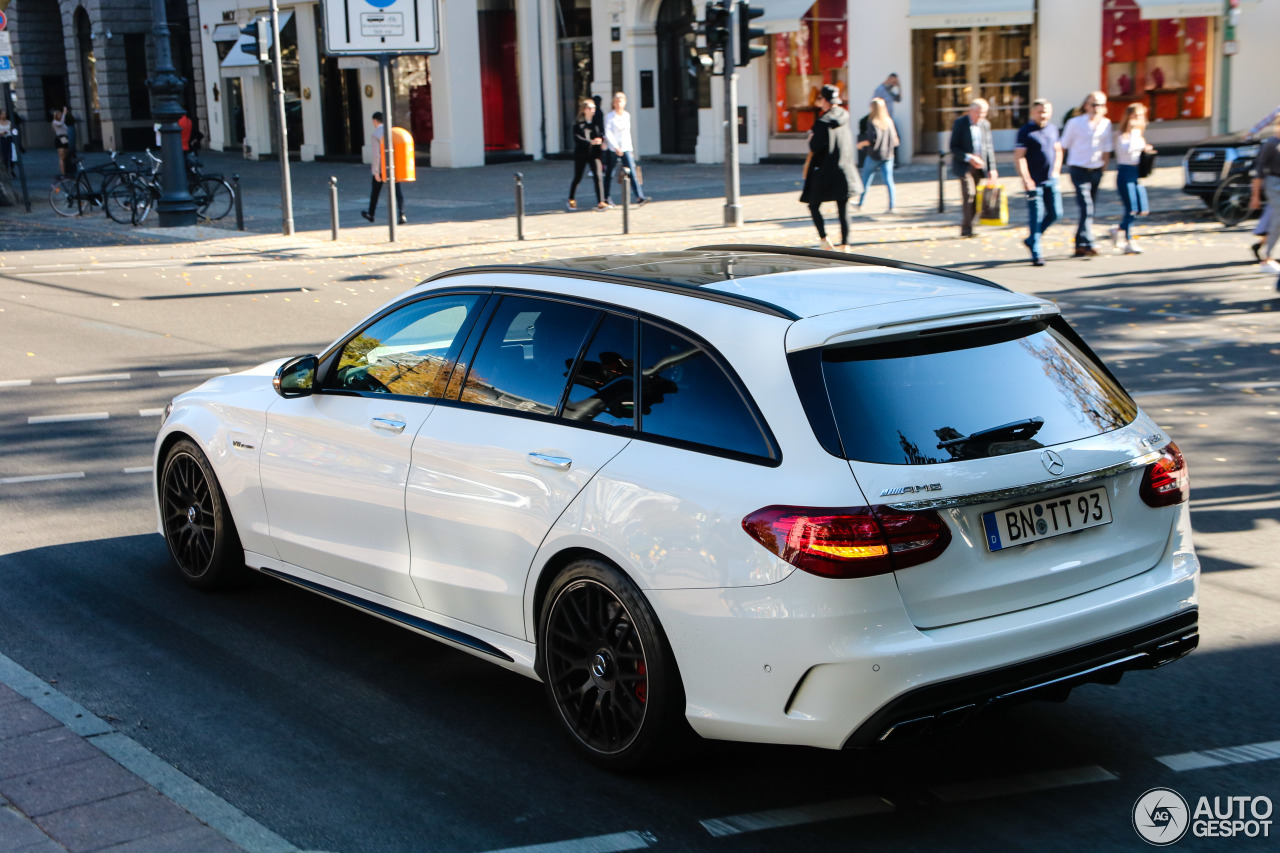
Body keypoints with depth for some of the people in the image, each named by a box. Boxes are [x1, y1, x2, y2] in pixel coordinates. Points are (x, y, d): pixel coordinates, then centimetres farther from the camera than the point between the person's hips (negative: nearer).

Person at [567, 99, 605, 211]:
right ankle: (571, 200, 28)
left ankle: (600, 202, -11)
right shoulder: (578, 124, -4)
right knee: (577, 178, 8)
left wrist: (602, 141, -7)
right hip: (581, 154, -2)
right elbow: (577, 138, -14)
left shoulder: (596, 122, 7)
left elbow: (601, 135, 15)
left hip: (594, 153, 2)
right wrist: (591, 142, -25)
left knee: (598, 176, -11)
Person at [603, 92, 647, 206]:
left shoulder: (627, 115, 10)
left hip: (626, 148, 4)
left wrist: (630, 148, 19)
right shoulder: (609, 116, -5)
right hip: (612, 149, -3)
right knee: (609, 174, 6)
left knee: (632, 172, -8)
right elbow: (608, 133, -13)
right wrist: (616, 147, -24)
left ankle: (639, 196, -13)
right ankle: (607, 198, 18)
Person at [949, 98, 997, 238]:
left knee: (974, 197, 5)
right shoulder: (960, 123, -6)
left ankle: (966, 228, 13)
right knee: (969, 194, -16)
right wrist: (969, 158, -20)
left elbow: (989, 147, 11)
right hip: (964, 166, -5)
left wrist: (991, 168, 3)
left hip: (979, 166, 5)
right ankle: (966, 228, -13)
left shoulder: (985, 124, 8)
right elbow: (953, 147, -8)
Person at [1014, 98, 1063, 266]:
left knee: (1055, 214, 7)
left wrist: (1056, 170, 12)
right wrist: (1026, 179, -21)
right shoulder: (1025, 131, -8)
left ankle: (1031, 240, 26)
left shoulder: (1053, 129, 11)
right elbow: (1018, 156, -14)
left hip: (1051, 180, 6)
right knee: (1036, 217, -5)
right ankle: (1036, 254, 1)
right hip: (1034, 181, -6)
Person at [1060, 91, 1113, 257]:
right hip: (1079, 169, -5)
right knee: (1086, 207, -17)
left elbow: (1107, 149, 15)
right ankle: (1087, 244, -21)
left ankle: (1080, 245, 17)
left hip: (1096, 170, 5)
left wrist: (1103, 167, 12)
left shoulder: (1106, 124, 6)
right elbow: (1064, 146, 2)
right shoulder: (1075, 123, -5)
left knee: (1090, 208, 8)